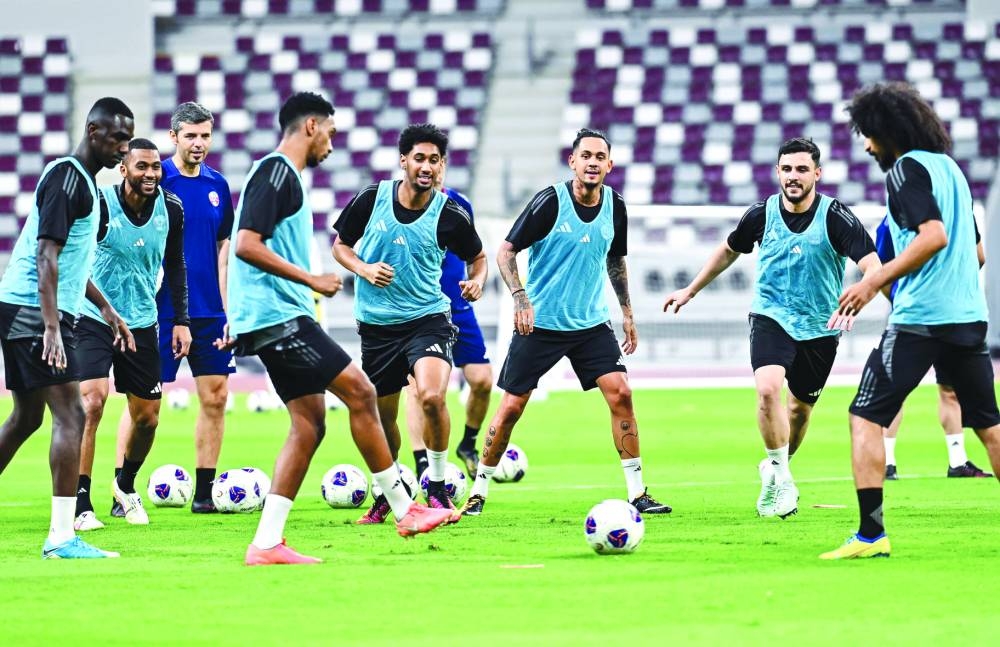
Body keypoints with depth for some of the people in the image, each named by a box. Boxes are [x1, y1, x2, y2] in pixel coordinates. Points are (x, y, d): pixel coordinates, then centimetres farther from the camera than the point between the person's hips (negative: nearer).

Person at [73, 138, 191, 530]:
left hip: (142, 324, 5)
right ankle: (80, 504, -14)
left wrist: (181, 319, 9)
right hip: (94, 321, -5)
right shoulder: (100, 205, -17)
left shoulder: (170, 209, -3)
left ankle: (125, 485, 39)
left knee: (147, 417, 10)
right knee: (91, 402, -20)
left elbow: (174, 265, 12)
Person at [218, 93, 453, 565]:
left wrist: (238, 323, 28)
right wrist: (310, 280, -17)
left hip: (269, 322, 10)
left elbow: (245, 248, 27)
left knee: (309, 423, 5)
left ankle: (266, 543, 2)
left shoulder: (281, 174, 21)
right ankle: (404, 511, -2)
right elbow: (247, 245, -21)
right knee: (359, 391, -8)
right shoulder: (276, 171, -10)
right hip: (280, 317, -10)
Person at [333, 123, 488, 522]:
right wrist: (362, 268, -11)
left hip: (427, 318, -2)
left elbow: (476, 256, 11)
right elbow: (340, 245, 8)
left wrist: (477, 279, -11)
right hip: (376, 324, 2)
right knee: (381, 418, 10)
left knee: (432, 396, -27)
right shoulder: (372, 199, -6)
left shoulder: (451, 215, -8)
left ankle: (437, 489, -8)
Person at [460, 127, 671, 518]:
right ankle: (479, 493, 14)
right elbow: (506, 251, -11)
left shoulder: (614, 206, 1)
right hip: (540, 323, -4)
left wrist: (627, 312, 17)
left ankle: (637, 493, -3)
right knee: (512, 406, -1)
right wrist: (520, 298, -24)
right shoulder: (550, 201, -14)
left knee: (620, 394, -10)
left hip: (592, 323, 4)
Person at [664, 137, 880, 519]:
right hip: (771, 316, 0)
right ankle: (781, 478, -13)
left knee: (800, 408, 12)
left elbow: (872, 265, -22)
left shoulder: (835, 216, -14)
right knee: (768, 388, -26)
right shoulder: (762, 214, -6)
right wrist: (690, 291, 21)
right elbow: (729, 250, 14)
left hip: (820, 326, 0)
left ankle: (775, 473, 39)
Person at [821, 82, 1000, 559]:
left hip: (919, 318, -8)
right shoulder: (949, 167, 18)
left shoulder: (908, 167, -7)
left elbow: (934, 235, -21)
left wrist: (876, 280, -21)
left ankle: (871, 534, -12)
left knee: (866, 417, -4)